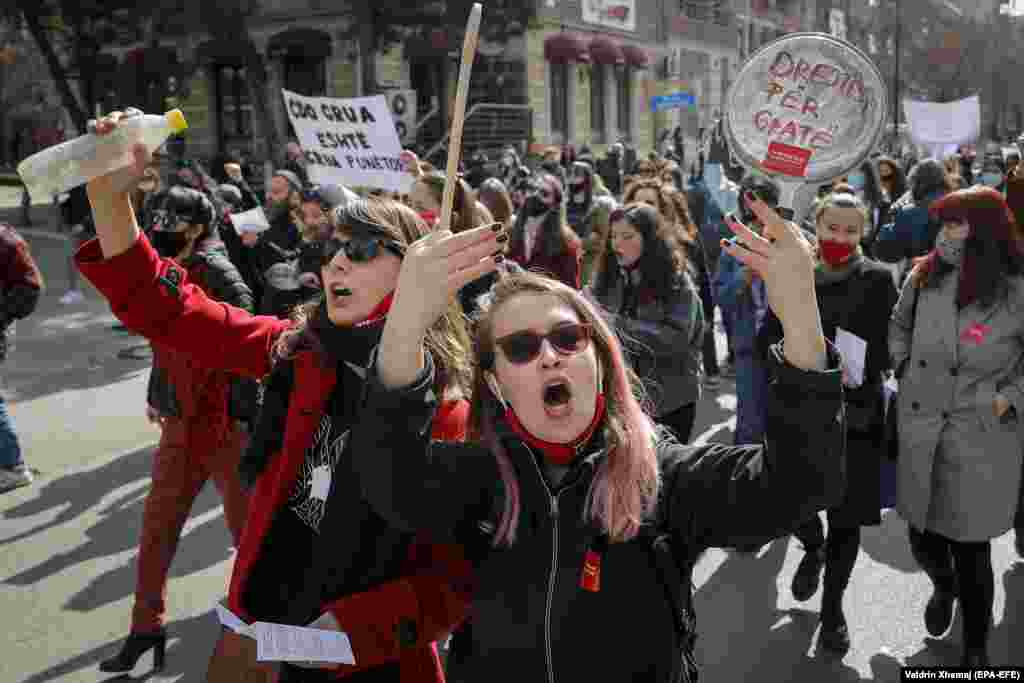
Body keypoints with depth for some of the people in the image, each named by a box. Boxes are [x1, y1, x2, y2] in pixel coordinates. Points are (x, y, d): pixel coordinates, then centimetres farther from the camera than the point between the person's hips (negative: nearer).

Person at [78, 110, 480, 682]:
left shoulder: (449, 410, -16)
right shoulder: (298, 350, -4)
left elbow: (459, 575, -14)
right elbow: (168, 310, -5)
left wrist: (346, 632, -23)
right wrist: (109, 195, -18)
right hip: (258, 631, 4)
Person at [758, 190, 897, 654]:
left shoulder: (878, 280, -3)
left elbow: (893, 347, -5)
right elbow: (767, 339, 2)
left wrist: (859, 371, -22)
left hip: (855, 411, -1)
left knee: (846, 514, 5)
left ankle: (833, 605, 26)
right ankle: (813, 550, 37)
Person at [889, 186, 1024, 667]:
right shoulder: (923, 278, 0)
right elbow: (899, 324, 18)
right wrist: (903, 367, 8)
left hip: (981, 442, -4)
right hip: (920, 435, 4)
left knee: (971, 548, 7)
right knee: (922, 538, 14)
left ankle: (976, 649, 31)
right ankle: (943, 585, 50)